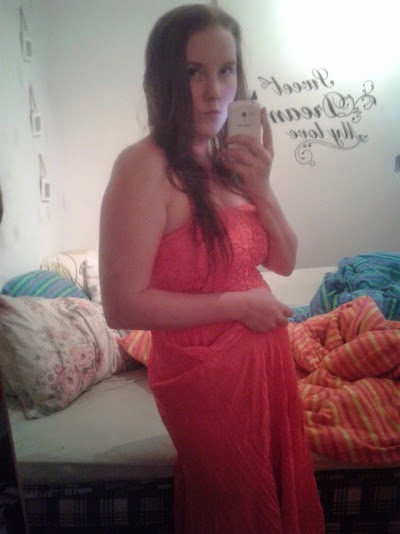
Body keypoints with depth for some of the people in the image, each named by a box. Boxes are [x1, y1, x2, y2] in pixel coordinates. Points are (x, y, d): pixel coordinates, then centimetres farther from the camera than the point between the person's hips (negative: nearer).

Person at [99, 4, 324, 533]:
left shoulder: (229, 158, 0)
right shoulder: (144, 167, -21)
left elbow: (284, 262, 1)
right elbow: (122, 306, -24)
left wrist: (260, 187, -15)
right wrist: (238, 303, -19)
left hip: (266, 354, 7)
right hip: (204, 372, -6)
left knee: (285, 490, 27)